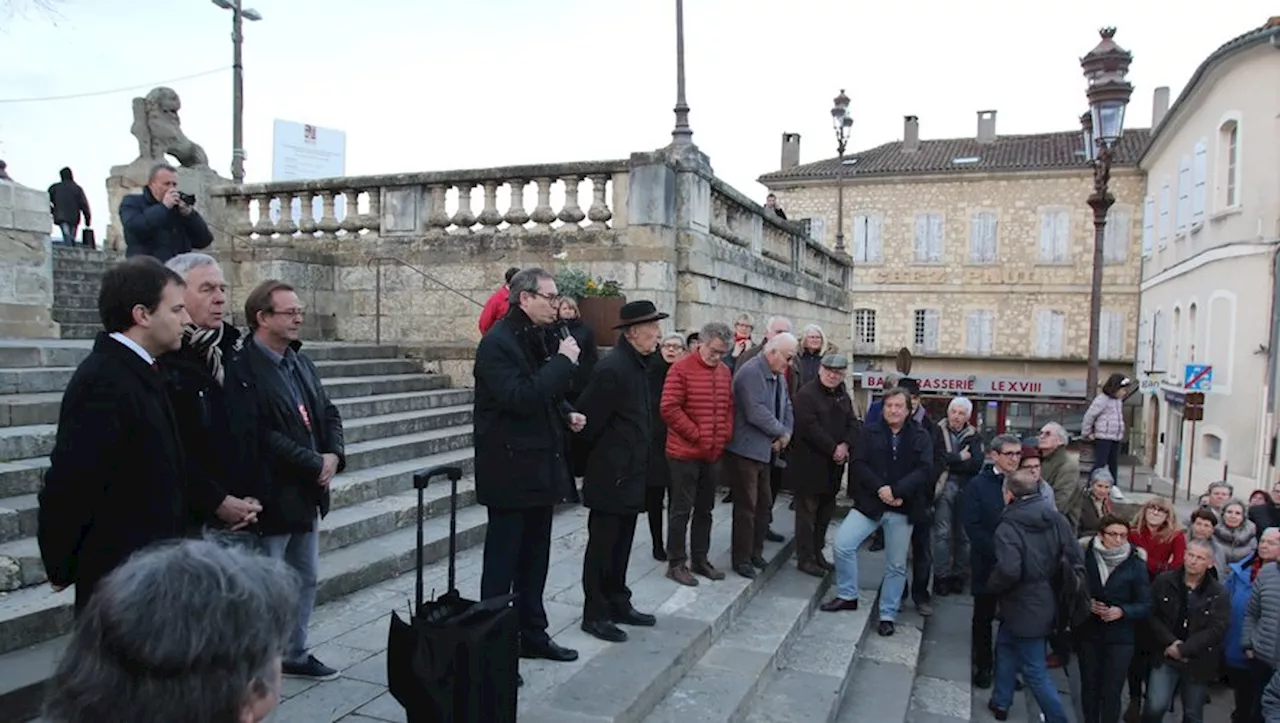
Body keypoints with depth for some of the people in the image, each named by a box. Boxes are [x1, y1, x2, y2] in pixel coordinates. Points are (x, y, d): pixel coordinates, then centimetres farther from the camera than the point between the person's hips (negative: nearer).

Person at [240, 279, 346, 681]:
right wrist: (315, 464, -16)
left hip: (307, 493, 9)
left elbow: (328, 412, 12)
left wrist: (334, 455, -5)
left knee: (306, 578, 18)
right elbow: (263, 435, -23)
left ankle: (295, 653, 34)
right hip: (270, 496, -9)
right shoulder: (244, 366, -17)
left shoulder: (300, 361, 10)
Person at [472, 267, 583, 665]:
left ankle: (533, 635, 31)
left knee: (535, 560, 18)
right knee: (502, 564, 2)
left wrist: (567, 414, 4)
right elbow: (520, 398, -28)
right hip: (511, 471, -9)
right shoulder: (497, 342, -16)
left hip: (540, 468, 9)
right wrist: (563, 361, -22)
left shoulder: (538, 338, 11)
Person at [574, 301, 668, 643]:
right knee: (602, 545, 3)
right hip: (611, 475, -9)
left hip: (631, 473, 9)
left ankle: (618, 604, 31)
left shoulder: (637, 364, 9)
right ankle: (594, 615, 15)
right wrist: (599, 453, -5)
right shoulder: (612, 368, -21)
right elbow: (588, 419, -19)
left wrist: (638, 464, 16)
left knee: (621, 543, 18)